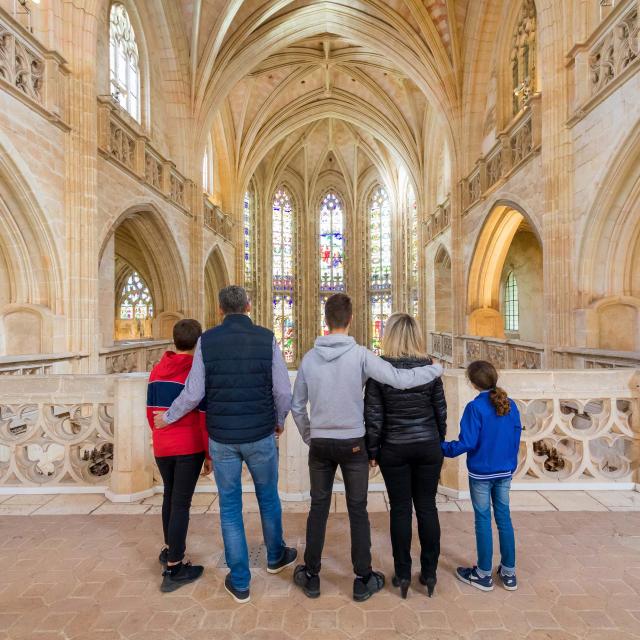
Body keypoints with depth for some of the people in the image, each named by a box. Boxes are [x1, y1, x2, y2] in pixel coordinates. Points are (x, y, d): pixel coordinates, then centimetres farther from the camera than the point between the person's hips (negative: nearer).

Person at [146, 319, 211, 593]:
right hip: (190, 447, -6)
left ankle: (169, 549, 39)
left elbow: (151, 412, 10)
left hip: (161, 447, 6)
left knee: (169, 495, 23)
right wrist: (210, 454, -6)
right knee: (181, 503, 2)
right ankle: (173, 568, 11)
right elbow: (204, 418, -14)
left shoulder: (156, 371, 4)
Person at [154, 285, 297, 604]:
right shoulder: (266, 338, -7)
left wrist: (167, 417, 12)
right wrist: (279, 421, 12)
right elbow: (283, 392, -7)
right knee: (268, 497, 22)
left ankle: (239, 581, 27)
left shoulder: (207, 341, -6)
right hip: (260, 435, 0)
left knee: (230, 507, 15)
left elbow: (193, 393, -6)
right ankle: (276, 556, 43)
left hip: (221, 438, 0)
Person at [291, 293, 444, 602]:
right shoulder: (360, 355, -15)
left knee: (318, 508, 16)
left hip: (320, 445, 3)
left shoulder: (309, 358, -3)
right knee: (357, 511, 12)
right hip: (353, 444, -2)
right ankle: (363, 580, 26)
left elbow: (296, 406, 3)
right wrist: (436, 369, -4)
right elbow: (399, 379, -20)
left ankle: (311, 576, 29)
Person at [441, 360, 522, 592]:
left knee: (483, 520, 7)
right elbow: (516, 440, 5)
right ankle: (509, 573, 27)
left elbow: (467, 443, -21)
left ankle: (484, 575, 21)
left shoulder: (475, 407, -20)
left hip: (481, 473, -5)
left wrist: (443, 448, -8)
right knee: (504, 517, 15)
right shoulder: (510, 405, -2)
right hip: (505, 472, 5)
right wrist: (510, 465, 18)